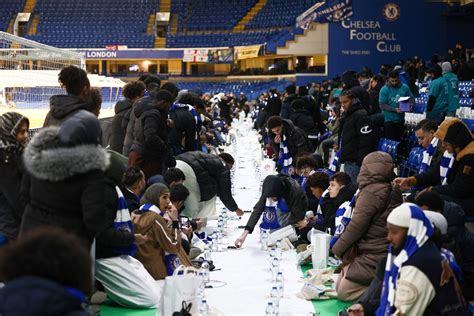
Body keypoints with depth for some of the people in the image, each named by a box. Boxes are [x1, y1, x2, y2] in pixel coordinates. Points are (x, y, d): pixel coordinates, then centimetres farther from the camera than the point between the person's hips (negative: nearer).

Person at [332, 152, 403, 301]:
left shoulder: (371, 192, -17)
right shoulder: (393, 191, 13)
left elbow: (356, 226, -17)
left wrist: (338, 248, -2)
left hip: (374, 258, -9)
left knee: (343, 292, -5)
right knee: (339, 286, 15)